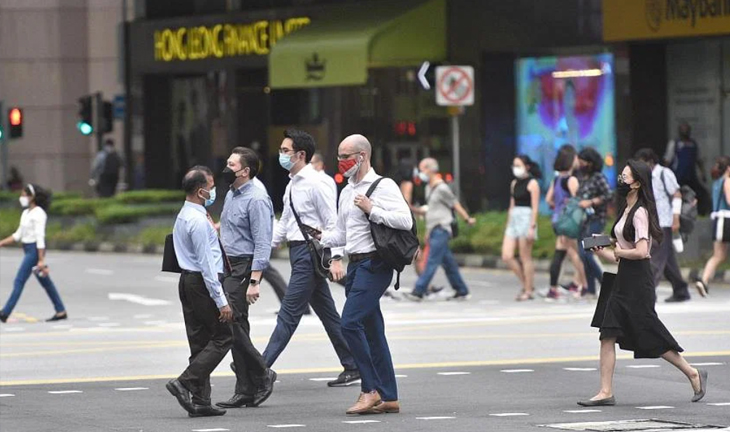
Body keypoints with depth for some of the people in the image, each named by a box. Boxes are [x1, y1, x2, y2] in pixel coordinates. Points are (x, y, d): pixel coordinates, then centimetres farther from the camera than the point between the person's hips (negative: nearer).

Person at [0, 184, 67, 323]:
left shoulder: (38, 213, -14)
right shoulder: (26, 213, 13)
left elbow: (40, 237, -19)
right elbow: (18, 235, 16)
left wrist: (41, 260, -22)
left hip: (35, 249, -10)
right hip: (28, 249, 10)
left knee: (19, 282, -10)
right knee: (45, 282, 12)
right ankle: (61, 311, 17)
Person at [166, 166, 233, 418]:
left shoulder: (184, 216, 15)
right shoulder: (199, 221, -17)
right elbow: (206, 263, -20)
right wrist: (221, 301, -19)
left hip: (188, 282, 10)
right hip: (202, 284, -10)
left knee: (200, 342, 9)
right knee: (222, 338, -4)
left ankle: (200, 401, 8)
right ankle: (185, 383, -12)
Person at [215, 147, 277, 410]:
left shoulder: (256, 200, -14)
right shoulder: (231, 195, 14)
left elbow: (262, 243, -18)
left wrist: (254, 281, -23)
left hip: (244, 267, -9)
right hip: (227, 267, 9)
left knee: (231, 324, -14)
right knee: (236, 328, 8)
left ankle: (262, 375, 0)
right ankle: (246, 390, 10)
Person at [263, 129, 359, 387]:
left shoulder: (316, 184, -13)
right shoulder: (293, 185, 14)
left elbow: (332, 224, -16)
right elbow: (285, 223, 21)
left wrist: (336, 257, -24)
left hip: (309, 252, -10)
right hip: (297, 250, 10)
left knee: (289, 313, -8)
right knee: (327, 313, 13)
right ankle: (352, 366, 20)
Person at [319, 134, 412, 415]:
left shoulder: (383, 186, -7)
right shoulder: (347, 192, 19)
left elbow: (406, 220, -18)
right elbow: (342, 233, 26)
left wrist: (372, 210, -19)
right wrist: (322, 239, 8)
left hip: (374, 263, -9)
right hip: (356, 265, 9)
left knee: (350, 323, -18)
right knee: (372, 331, 9)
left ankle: (371, 389, -13)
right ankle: (388, 398, 12)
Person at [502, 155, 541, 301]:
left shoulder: (532, 183, -6)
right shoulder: (514, 183, 15)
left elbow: (535, 207, -11)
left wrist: (532, 227, -17)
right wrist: (508, 224, 16)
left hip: (526, 219, -8)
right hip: (513, 220, 8)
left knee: (525, 258, -3)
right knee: (507, 256, -1)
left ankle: (529, 291, 4)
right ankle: (525, 285, 11)